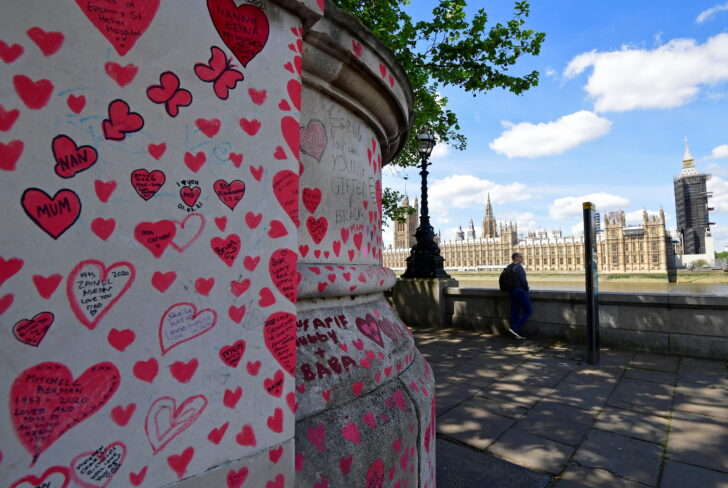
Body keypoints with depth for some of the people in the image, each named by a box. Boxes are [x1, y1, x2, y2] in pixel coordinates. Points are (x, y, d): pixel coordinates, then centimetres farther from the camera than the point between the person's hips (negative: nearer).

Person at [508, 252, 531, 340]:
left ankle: (516, 334, 13)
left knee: (514, 312, 9)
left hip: (512, 292, 9)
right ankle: (515, 328, -8)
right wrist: (526, 288, 0)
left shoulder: (509, 267, 12)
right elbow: (523, 280, -19)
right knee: (527, 311, 0)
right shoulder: (518, 267, -15)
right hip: (520, 291, -9)